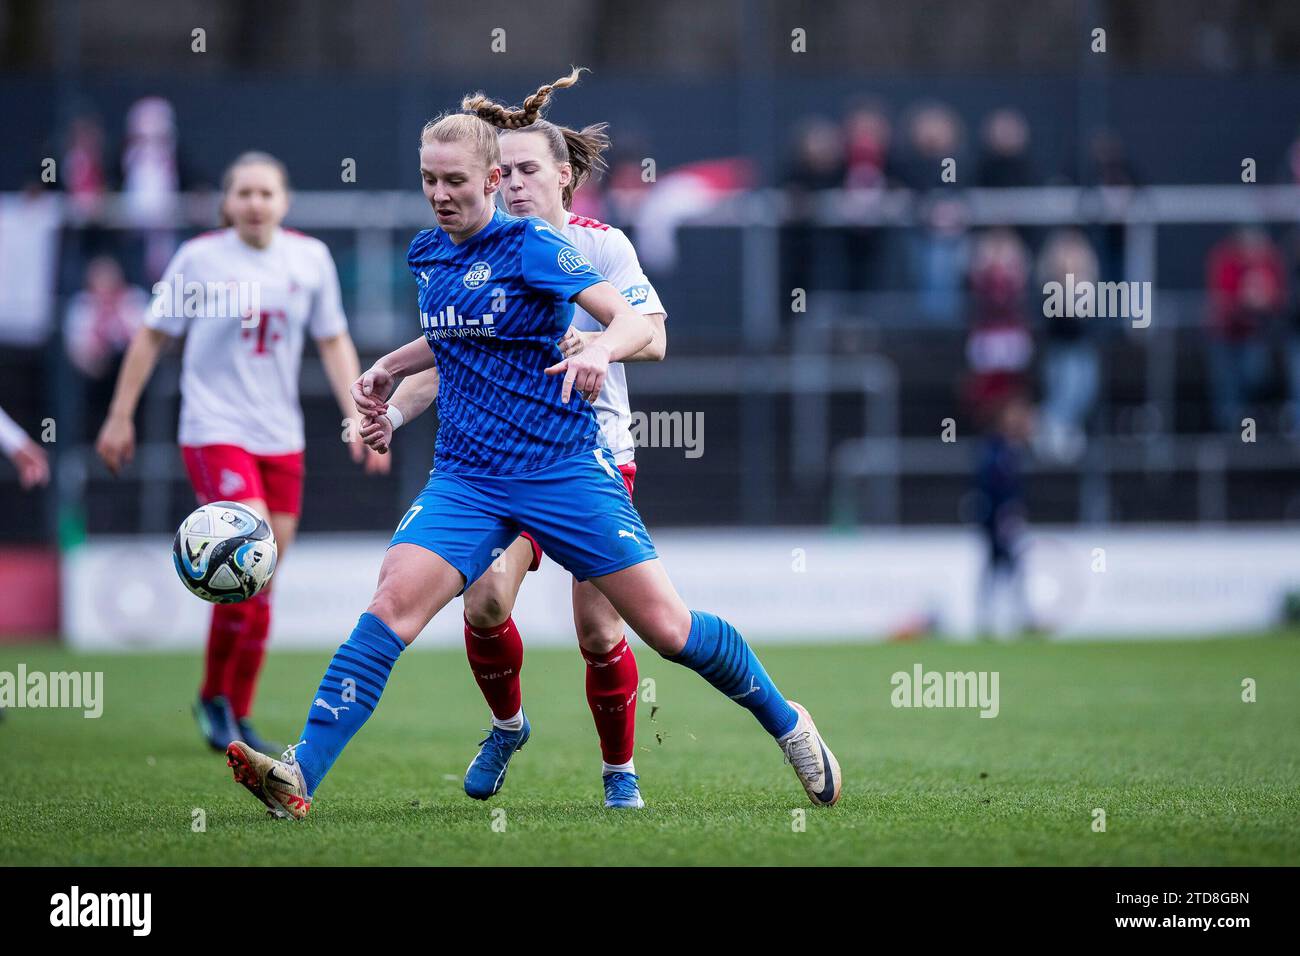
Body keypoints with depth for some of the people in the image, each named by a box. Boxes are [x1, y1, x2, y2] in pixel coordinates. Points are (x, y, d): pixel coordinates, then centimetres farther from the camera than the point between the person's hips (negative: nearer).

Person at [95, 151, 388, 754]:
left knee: (260, 583, 5)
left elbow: (333, 342, 13)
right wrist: (120, 416, 5)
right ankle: (214, 694, -2)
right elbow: (153, 336, 4)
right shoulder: (199, 258, -5)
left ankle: (237, 720, 16)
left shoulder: (310, 258, 4)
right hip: (214, 428, -4)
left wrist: (357, 418, 6)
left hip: (280, 438, 4)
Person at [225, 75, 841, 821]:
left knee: (667, 627, -4)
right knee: (393, 601, -18)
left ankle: (787, 723, 20)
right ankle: (303, 776, -25)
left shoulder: (531, 246, -9)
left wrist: (599, 349, -38)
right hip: (467, 477, 4)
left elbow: (636, 321, -18)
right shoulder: (428, 255, 10)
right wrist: (391, 367, 17)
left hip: (564, 470, -4)